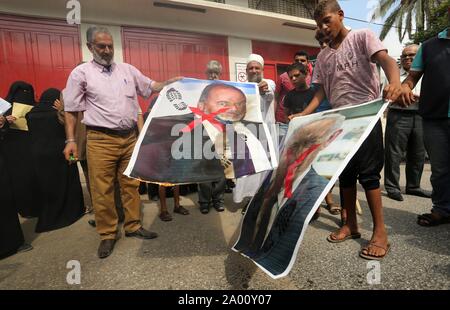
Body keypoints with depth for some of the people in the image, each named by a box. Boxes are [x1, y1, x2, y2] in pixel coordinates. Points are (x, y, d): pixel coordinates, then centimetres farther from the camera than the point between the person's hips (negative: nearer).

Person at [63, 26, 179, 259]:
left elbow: (152, 87, 15)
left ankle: (133, 226, 25)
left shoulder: (128, 69, 13)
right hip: (101, 140, -3)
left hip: (130, 137, 4)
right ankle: (107, 234, 19)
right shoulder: (81, 73, 2)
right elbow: (71, 109, 3)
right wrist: (71, 139, -4)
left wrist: (171, 82, -3)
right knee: (102, 190, 2)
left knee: (131, 185, 10)